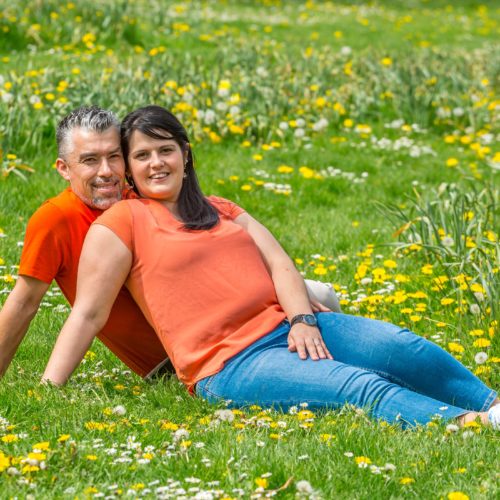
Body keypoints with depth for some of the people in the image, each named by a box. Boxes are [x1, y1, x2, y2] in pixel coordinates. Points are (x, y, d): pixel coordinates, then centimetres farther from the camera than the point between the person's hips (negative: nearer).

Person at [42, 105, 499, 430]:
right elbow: (88, 314, -1)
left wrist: (303, 319, -8)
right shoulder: (122, 223, 4)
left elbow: (278, 263, 12)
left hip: (288, 328, 7)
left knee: (405, 348, -16)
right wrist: (47, 392, -9)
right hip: (229, 365, -7)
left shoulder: (223, 212, 24)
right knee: (364, 387, -28)